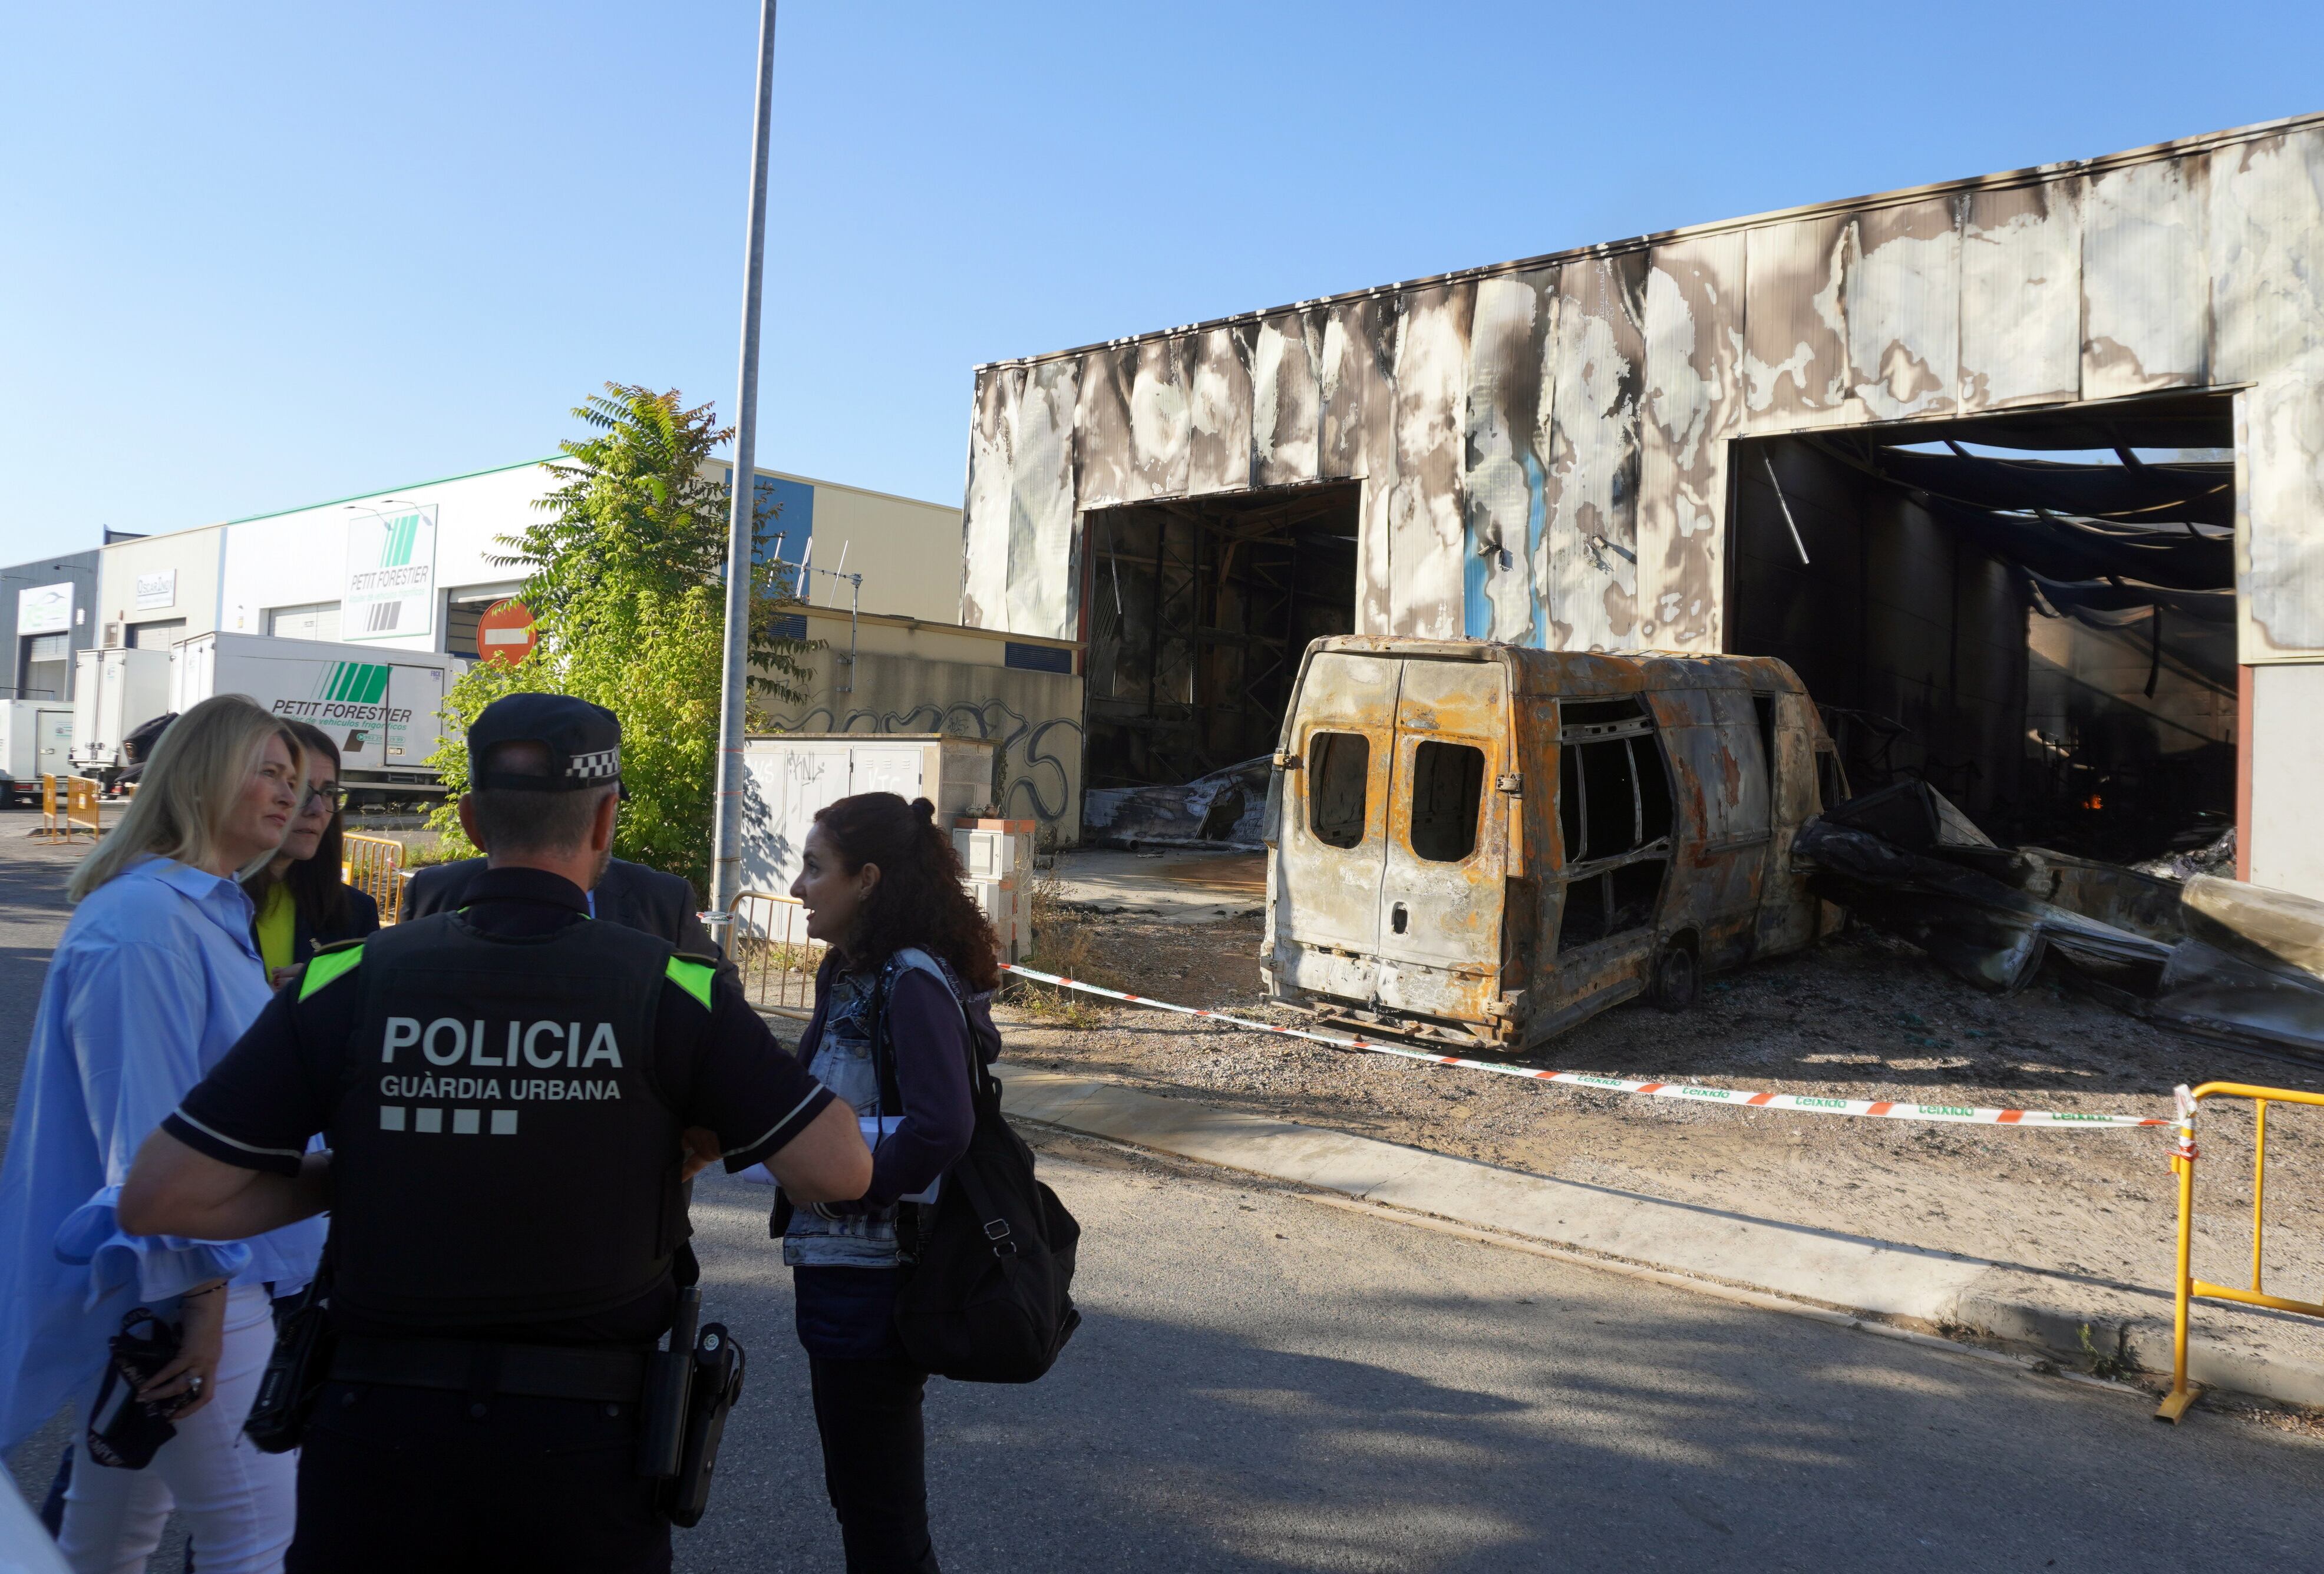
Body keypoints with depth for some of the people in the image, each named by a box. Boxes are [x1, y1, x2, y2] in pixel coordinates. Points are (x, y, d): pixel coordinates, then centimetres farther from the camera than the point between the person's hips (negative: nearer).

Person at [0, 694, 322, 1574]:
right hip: (185, 1290, -10)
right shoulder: (144, 922, -19)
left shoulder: (213, 913, 12)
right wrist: (200, 1292, -20)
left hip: (178, 1277, 10)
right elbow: (149, 1137, -22)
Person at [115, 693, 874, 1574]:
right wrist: (695, 1143, 5)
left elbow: (160, 1198, -6)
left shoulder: (349, 981, -7)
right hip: (584, 1447, -1)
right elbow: (839, 1170, -12)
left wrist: (345, 1179, 6)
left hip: (376, 1438, 1)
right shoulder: (671, 990, -11)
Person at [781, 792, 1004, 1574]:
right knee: (855, 1489, 23)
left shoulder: (914, 981, -20)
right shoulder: (847, 973, 9)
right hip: (838, 1267, 9)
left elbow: (941, 1127, -31)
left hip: (869, 1278, -9)